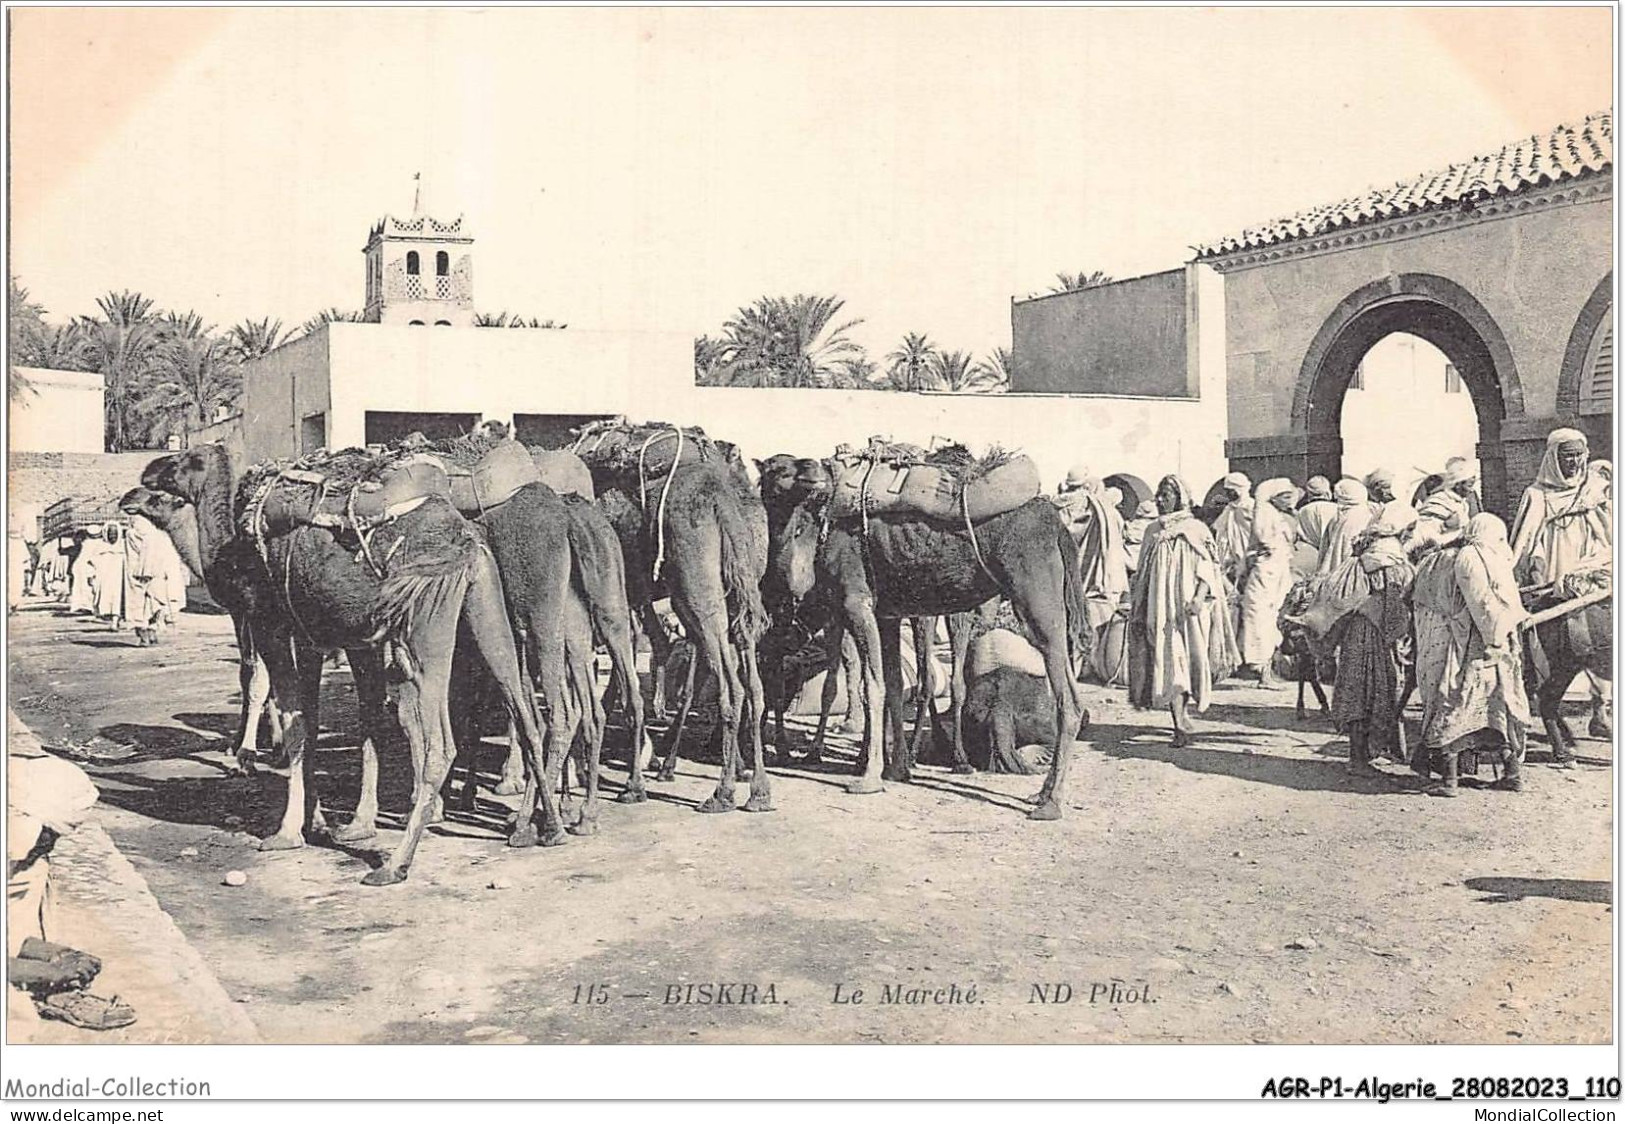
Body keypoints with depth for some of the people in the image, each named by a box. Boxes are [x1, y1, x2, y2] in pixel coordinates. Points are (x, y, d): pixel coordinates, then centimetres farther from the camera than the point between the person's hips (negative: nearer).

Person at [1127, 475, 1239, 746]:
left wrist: (1199, 598, -20)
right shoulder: (1152, 532, 13)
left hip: (1187, 605, -3)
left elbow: (1209, 570, -6)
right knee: (1168, 662, -7)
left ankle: (1183, 714, 18)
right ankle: (1180, 725, -7)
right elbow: (1144, 574, 18)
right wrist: (1139, 607, 14)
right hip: (1160, 607, 3)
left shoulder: (1196, 530, 0)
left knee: (1188, 659, -1)